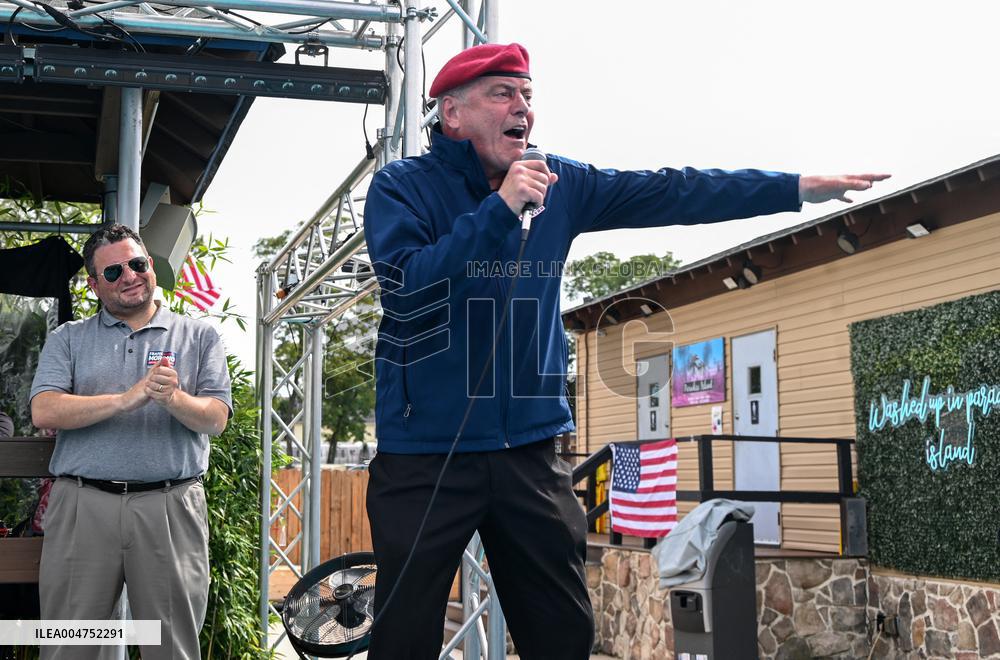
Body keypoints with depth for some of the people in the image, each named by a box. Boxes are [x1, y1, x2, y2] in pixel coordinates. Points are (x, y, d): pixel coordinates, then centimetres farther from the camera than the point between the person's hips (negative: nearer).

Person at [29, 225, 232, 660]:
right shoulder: (68, 339, 13)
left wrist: (174, 399, -20)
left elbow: (216, 419, 2)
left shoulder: (199, 337, 12)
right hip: (83, 505, 1)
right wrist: (128, 398, -15)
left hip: (171, 507, 0)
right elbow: (44, 412, -4)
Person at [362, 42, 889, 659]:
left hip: (530, 449, 4)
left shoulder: (560, 184, 6)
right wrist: (499, 209, -25)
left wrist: (801, 186, 2)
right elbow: (409, 287, -20)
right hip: (426, 453, -4)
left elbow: (672, 193, 5)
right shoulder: (402, 186, -5)